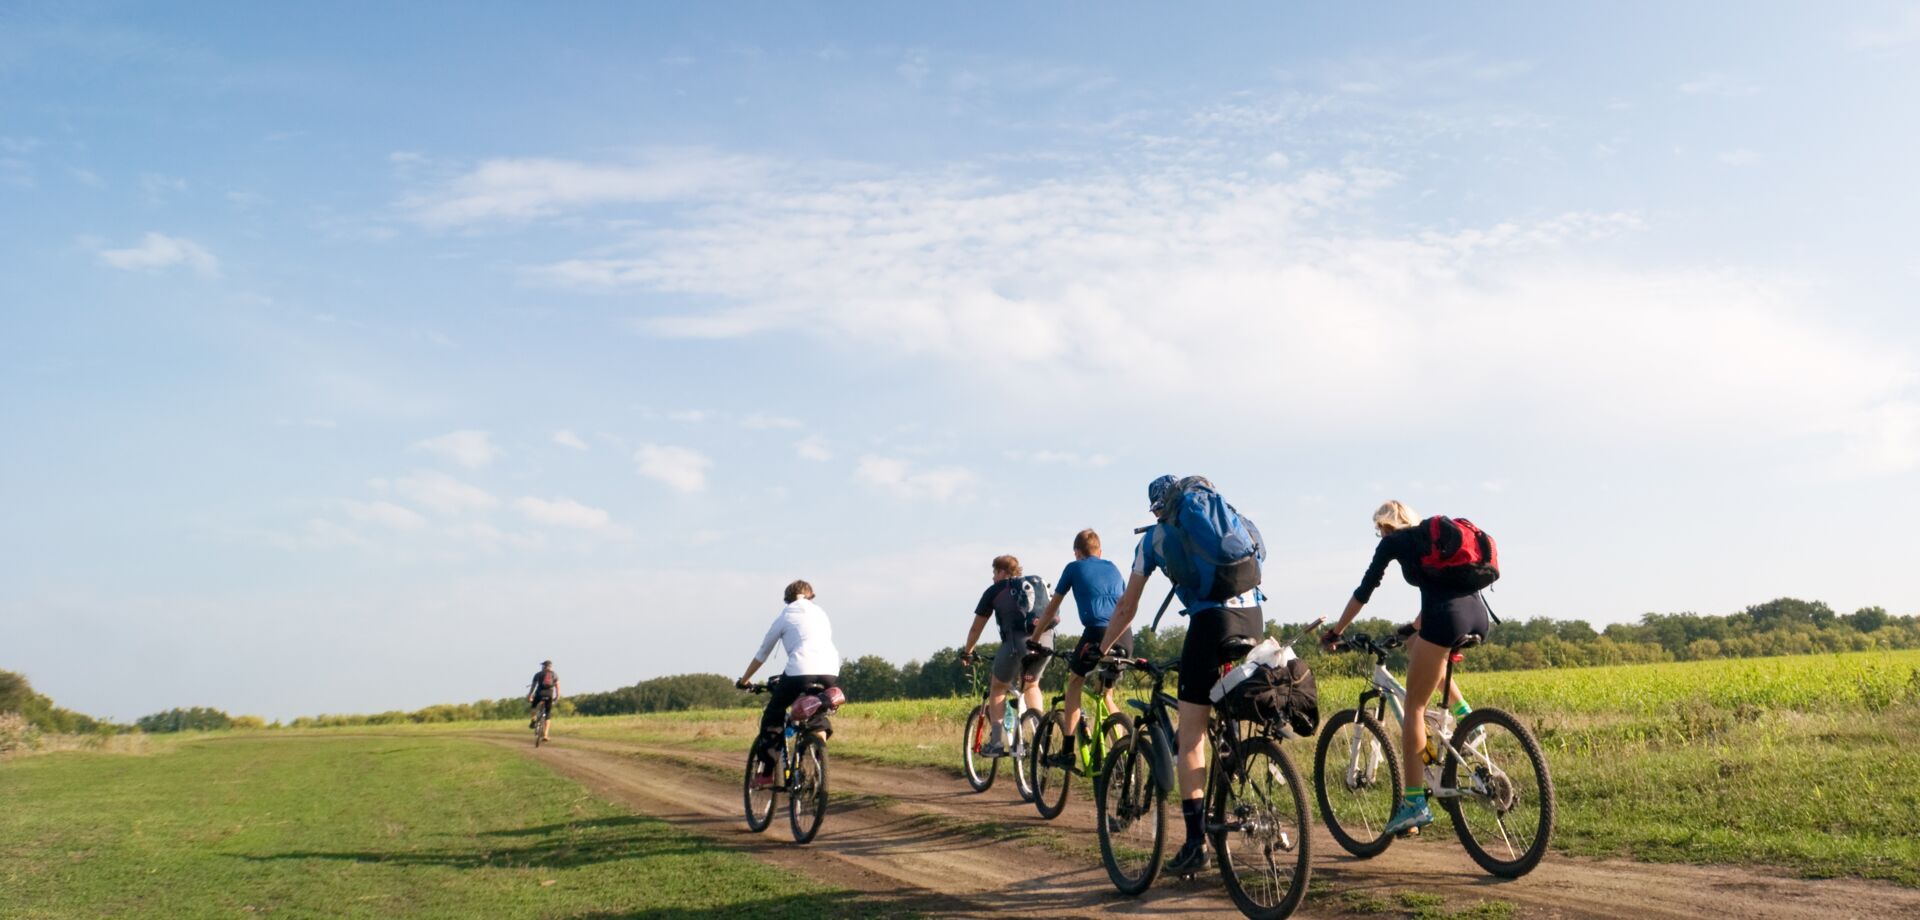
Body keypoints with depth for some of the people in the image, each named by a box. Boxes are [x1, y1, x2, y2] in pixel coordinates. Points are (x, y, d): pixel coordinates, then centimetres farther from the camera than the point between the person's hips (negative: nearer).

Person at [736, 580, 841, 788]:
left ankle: (765, 774, 12)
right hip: (831, 673, 3)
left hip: (800, 672, -3)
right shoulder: (821, 613, 27)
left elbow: (762, 653, 24)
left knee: (771, 716, 16)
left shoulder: (785, 617, 18)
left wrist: (744, 680, 36)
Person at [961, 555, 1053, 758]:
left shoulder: (995, 590, 17)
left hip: (1017, 641, -4)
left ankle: (997, 742, 8)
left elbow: (976, 628, 22)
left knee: (997, 688, 15)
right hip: (1045, 641, 4)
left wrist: (967, 652, 35)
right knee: (1031, 685, 28)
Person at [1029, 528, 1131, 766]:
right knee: (1106, 694, 21)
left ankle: (1068, 750, 10)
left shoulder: (1074, 568, 14)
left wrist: (1034, 639, 28)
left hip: (1097, 632, -4)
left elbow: (1052, 608, 19)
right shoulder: (1114, 568, 24)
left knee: (1074, 683, 17)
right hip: (1125, 638, 4)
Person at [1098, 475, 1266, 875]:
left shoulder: (1155, 536, 15)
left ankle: (1196, 842, -4)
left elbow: (1126, 607, 18)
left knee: (1190, 736, 1)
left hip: (1212, 619, -5)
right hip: (1253, 616, 5)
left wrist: (1101, 651, 28)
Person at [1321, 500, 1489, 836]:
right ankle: (1463, 712, 18)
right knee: (1416, 647, 36)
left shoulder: (1393, 543, 10)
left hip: (1446, 619, -7)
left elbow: (1364, 591, 11)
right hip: (1479, 616, 8)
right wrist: (1414, 627, 52)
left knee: (1414, 708, 2)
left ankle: (1414, 803, -2)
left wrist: (1335, 632, 20)